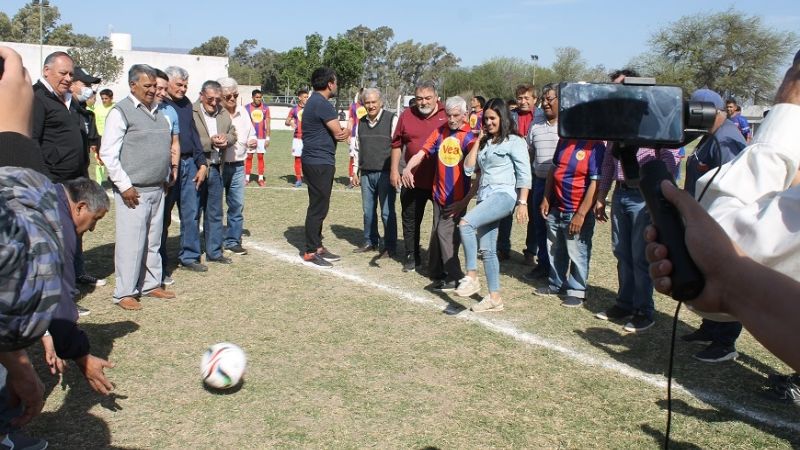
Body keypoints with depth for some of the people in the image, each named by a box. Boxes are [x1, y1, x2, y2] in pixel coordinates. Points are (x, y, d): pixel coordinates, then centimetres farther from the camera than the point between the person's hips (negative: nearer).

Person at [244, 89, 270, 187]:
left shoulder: (265, 107, 2)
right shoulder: (247, 108, -1)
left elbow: (267, 124, 3)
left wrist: (267, 138, -2)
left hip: (262, 137, 1)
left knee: (261, 157, 3)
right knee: (249, 157, 1)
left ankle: (261, 179, 6)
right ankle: (247, 178, 7)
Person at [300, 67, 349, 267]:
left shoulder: (314, 102, 17)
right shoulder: (322, 104, -16)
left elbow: (336, 133, 11)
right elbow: (339, 133, -16)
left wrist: (343, 132, -11)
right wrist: (346, 131, 6)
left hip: (319, 162, 10)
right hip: (319, 163, -10)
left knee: (319, 207, 15)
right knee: (318, 208, -4)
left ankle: (317, 247, 23)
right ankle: (310, 252, 2)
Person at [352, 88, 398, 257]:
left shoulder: (391, 119, -7)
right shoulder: (361, 122, 11)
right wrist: (356, 172, 16)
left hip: (385, 174, -5)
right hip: (366, 174, 5)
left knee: (387, 212, 1)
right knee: (368, 211, 12)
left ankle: (390, 246, 11)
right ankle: (370, 242, 25)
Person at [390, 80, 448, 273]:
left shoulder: (447, 115, -4)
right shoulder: (407, 115, 1)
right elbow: (397, 144, 10)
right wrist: (394, 170, 7)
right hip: (413, 179, 2)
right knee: (411, 220, 11)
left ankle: (441, 258, 23)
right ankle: (412, 257, 25)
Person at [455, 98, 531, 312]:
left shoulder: (514, 141, -1)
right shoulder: (484, 142, 19)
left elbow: (524, 175, -6)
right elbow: (468, 169, 10)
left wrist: (523, 203, -13)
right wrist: (478, 141, 8)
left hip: (504, 195, -7)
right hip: (485, 197, 8)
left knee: (465, 223, -29)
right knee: (487, 249, 6)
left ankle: (472, 277, -22)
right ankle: (494, 298, 13)